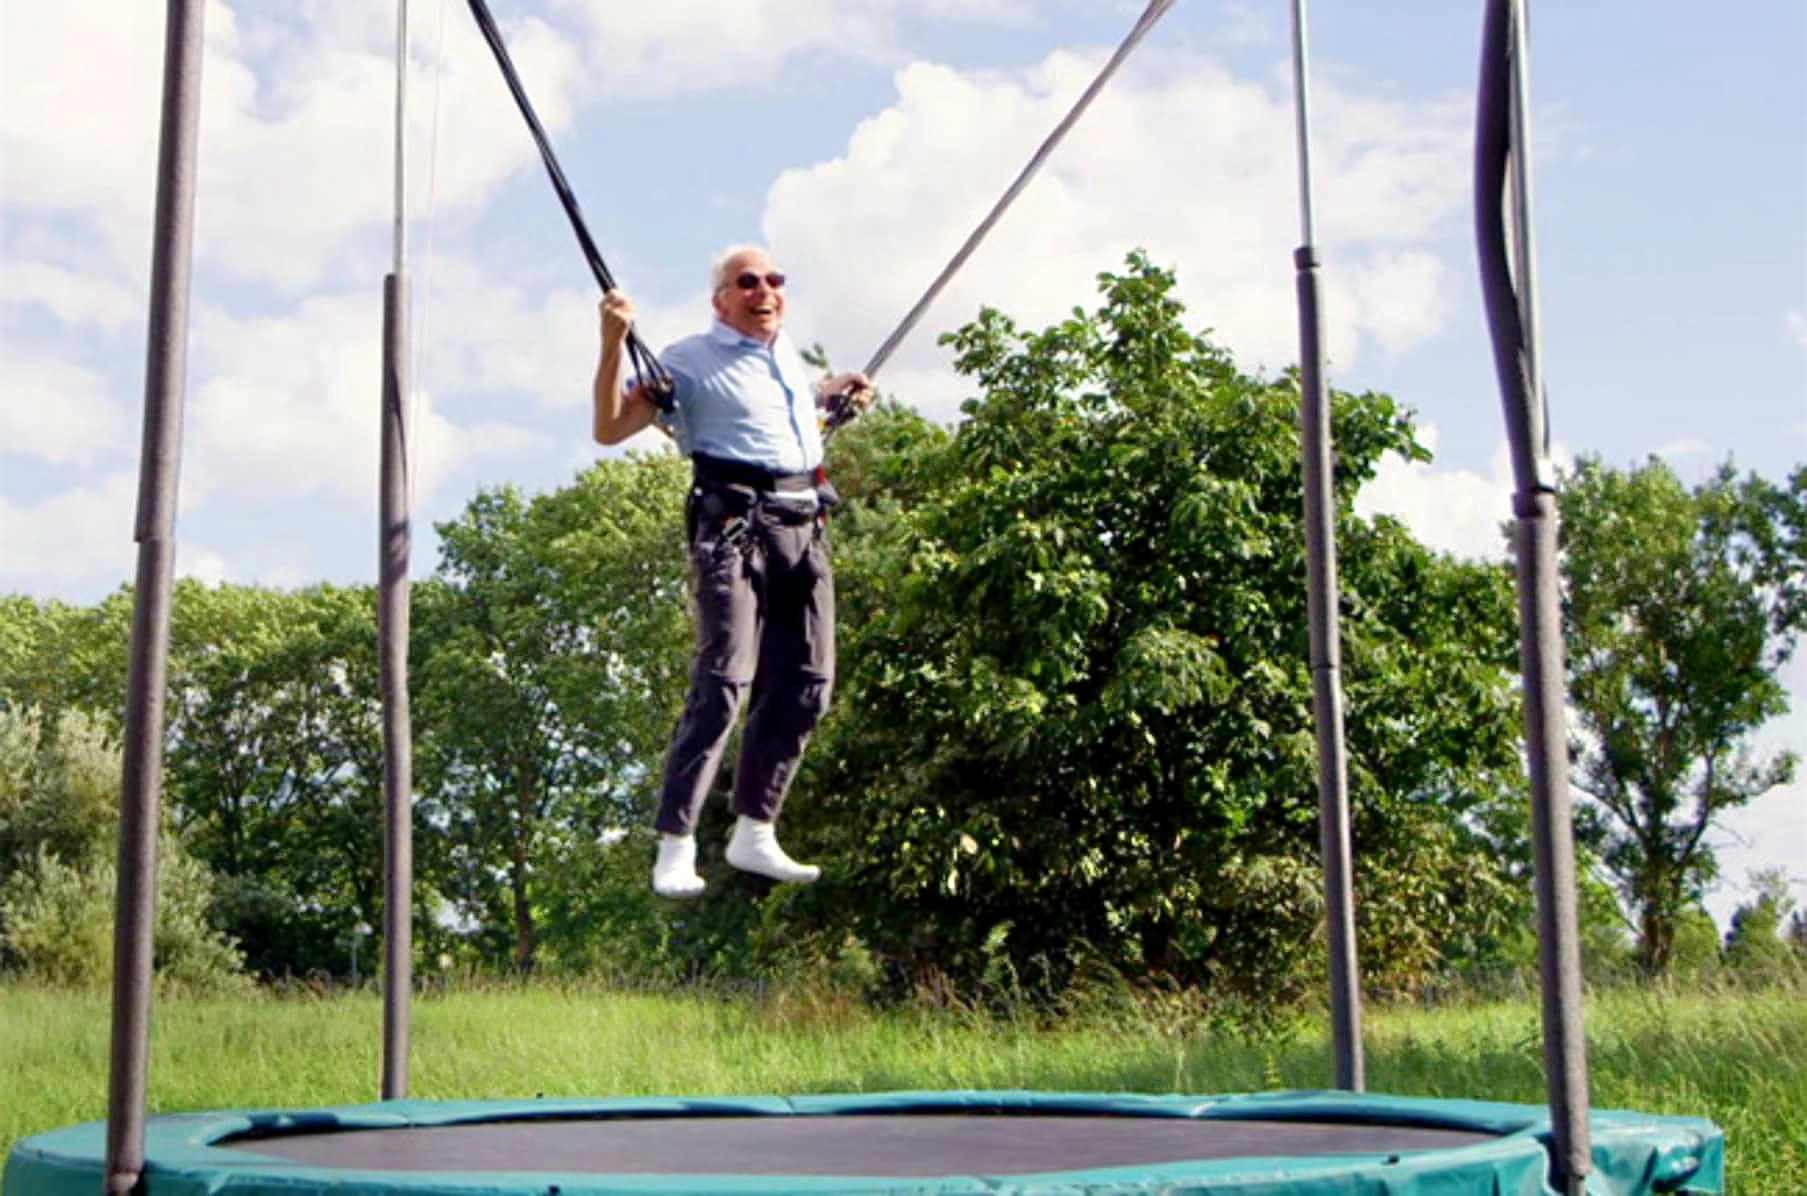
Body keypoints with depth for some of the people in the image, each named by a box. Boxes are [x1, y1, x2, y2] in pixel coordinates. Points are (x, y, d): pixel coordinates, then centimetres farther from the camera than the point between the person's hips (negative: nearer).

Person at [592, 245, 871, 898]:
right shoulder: (692, 359, 2)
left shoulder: (790, 355, 24)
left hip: (804, 524, 7)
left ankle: (754, 832, 13)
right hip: (735, 520, -7)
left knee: (804, 686, 4)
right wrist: (612, 344, -15)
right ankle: (675, 843, -14)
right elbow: (610, 428, -6)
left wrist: (834, 388, 37)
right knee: (724, 681, -17)